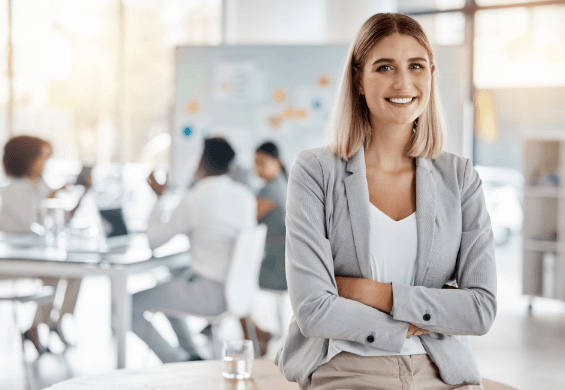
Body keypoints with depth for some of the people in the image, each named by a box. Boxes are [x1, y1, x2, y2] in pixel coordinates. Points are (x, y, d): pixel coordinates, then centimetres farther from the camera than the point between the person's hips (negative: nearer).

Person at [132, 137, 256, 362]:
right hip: (237, 287, 8)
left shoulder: (194, 201, -19)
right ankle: (193, 356, 32)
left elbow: (153, 240, -7)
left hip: (210, 293, -8)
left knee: (130, 307, 1)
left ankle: (177, 364, 6)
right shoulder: (245, 196, 1)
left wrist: (158, 197, 6)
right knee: (166, 288, 32)